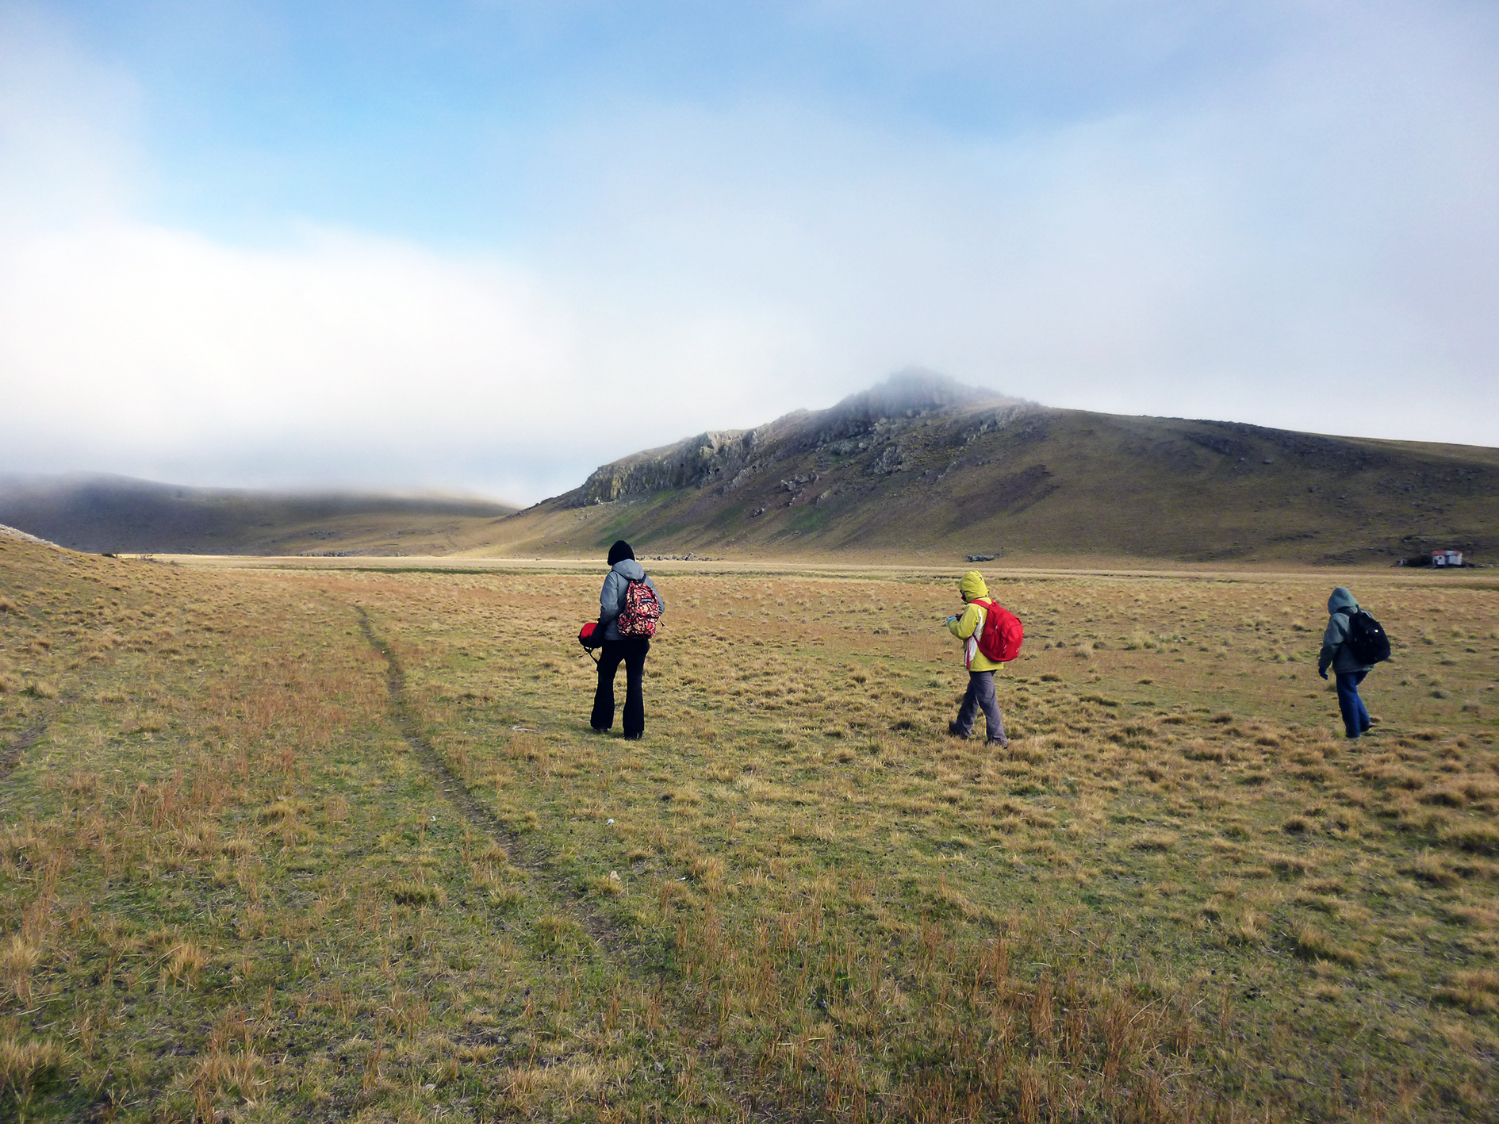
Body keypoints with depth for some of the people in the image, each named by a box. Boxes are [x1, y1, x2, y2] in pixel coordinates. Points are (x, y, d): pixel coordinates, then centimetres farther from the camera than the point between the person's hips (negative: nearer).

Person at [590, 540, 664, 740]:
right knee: (635, 683, 7)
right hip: (640, 639, 4)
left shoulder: (614, 577, -10)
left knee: (606, 679, 14)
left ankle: (601, 723, 22)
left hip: (615, 638, -4)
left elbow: (609, 607, -21)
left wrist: (602, 623, -3)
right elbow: (660, 606, 2)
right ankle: (634, 730, 6)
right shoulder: (644, 578, 5)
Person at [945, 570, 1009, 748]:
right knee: (971, 695, 23)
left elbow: (962, 632, -18)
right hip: (990, 661, 9)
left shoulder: (973, 609, -19)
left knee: (987, 700, -6)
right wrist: (962, 619, 13)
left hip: (979, 663, -9)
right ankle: (963, 728, 37)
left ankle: (998, 738, -5)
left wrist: (952, 622, 0)